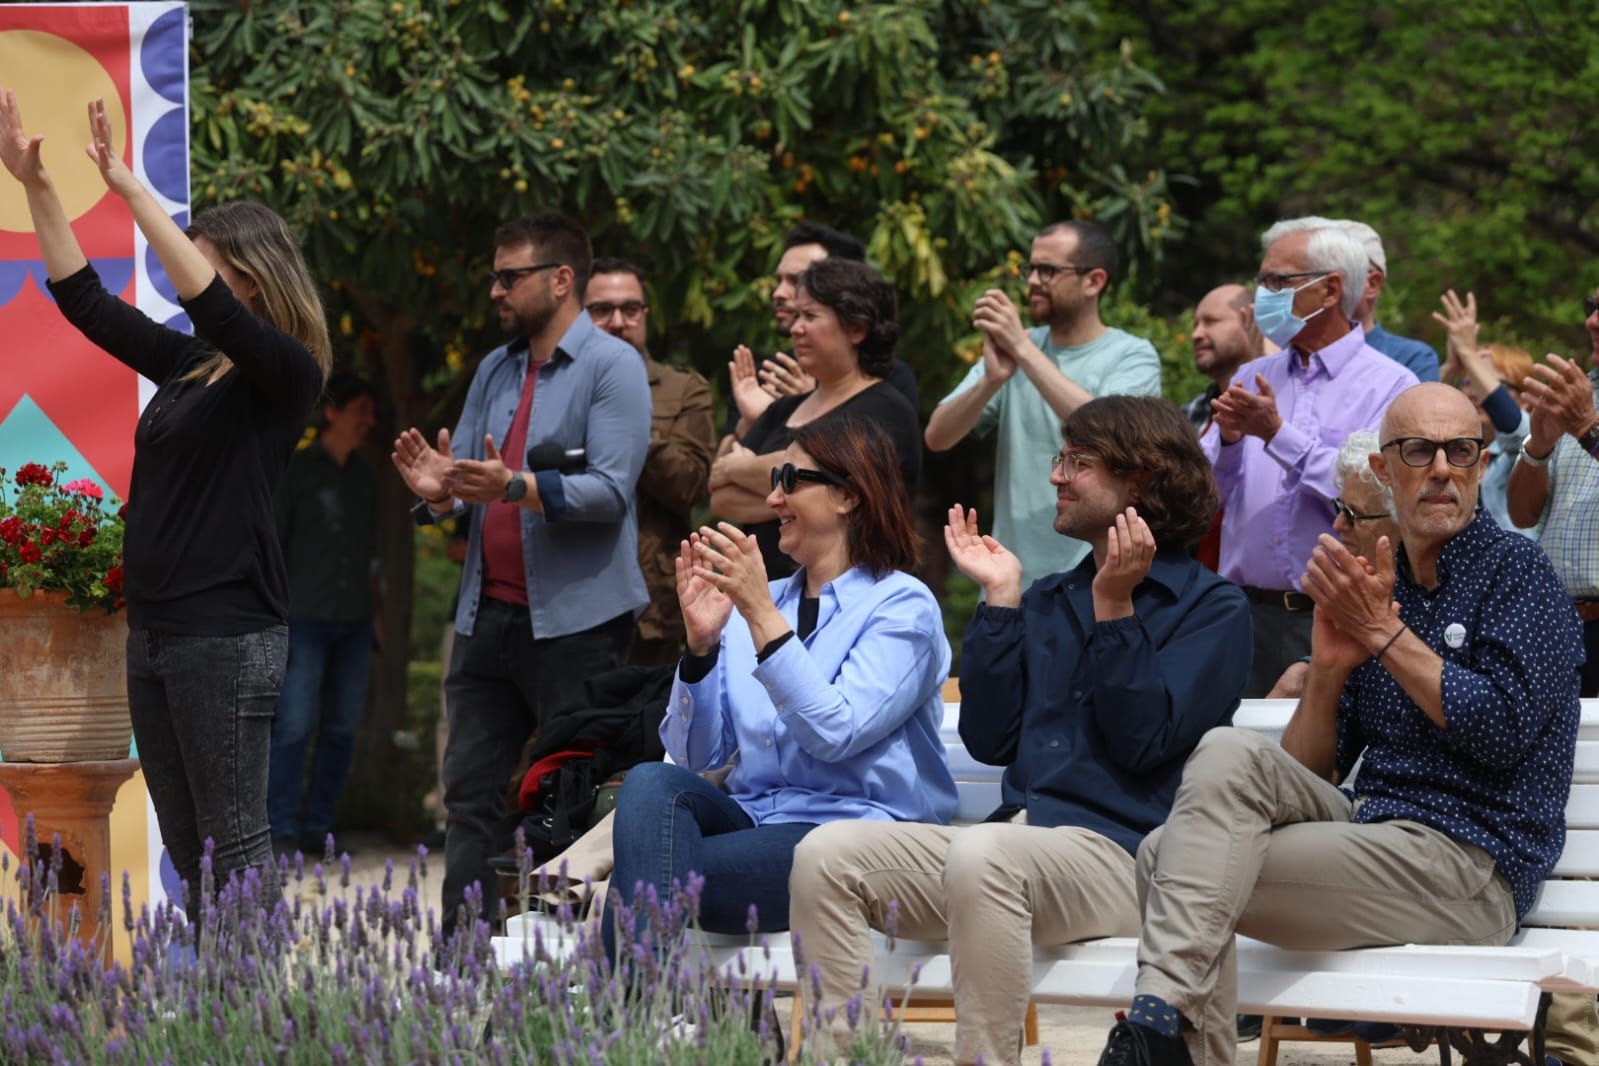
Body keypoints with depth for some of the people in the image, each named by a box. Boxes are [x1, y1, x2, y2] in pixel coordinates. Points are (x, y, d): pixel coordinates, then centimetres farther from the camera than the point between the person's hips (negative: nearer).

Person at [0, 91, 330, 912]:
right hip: (155, 629, 8)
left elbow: (208, 301, -24)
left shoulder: (285, 375, -9)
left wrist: (130, 188, -24)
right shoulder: (187, 365, 13)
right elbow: (84, 301, 16)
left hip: (227, 633, -8)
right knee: (186, 848, 10)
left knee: (235, 844, -6)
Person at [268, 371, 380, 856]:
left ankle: (319, 825, 10)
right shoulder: (296, 470, -2)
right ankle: (281, 829, -7)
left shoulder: (364, 476, 14)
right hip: (306, 618, -6)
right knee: (295, 725, -10)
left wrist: (375, 615, 16)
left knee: (341, 728, 4)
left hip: (354, 620, 6)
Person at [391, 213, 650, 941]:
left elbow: (610, 491, -17)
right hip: (489, 612, 7)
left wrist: (515, 487, -28)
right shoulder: (495, 370, 16)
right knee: (471, 790, 5)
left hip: (574, 619, -7)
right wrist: (439, 491, -8)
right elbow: (467, 481, 15)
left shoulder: (612, 367, -6)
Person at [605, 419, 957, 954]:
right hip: (753, 817, 6)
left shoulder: (902, 605, 1)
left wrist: (762, 615, -18)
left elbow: (836, 734, -16)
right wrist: (701, 641, -4)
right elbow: (697, 753, 11)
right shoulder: (752, 604, 18)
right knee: (652, 784, -28)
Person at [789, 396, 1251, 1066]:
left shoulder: (1211, 608, 6)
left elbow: (1143, 741, -7)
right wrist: (1000, 597, 11)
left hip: (1121, 854, -6)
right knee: (826, 854, -17)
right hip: (1019, 838, 6)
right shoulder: (1049, 602, 24)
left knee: (983, 854, -39)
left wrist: (1114, 606, -8)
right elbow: (990, 741, 12)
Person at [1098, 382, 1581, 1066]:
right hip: (1370, 824, 6)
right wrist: (1329, 669, -5)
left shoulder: (1516, 569, 0)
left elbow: (1507, 733, -14)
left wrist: (1386, 634, -10)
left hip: (1472, 861, -6)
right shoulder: (1374, 586, 19)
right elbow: (1308, 770, 15)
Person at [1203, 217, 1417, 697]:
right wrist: (1228, 441, -8)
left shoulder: (1389, 386, -2)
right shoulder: (1251, 379, 15)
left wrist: (1279, 434, -15)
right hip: (1249, 615, 4)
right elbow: (1202, 495, 11)